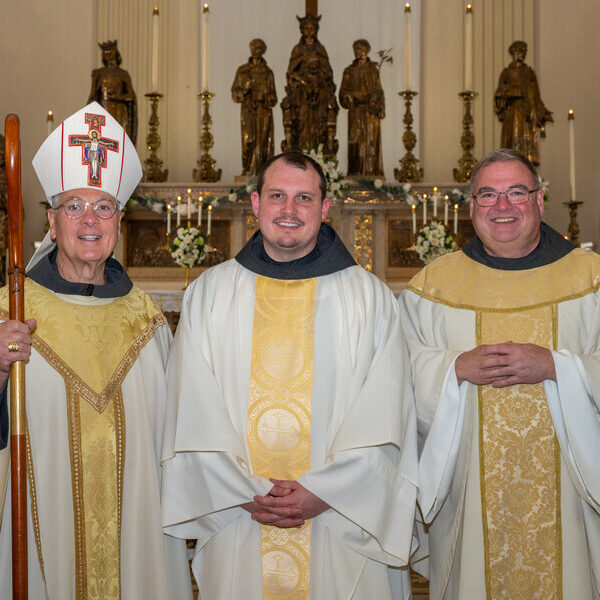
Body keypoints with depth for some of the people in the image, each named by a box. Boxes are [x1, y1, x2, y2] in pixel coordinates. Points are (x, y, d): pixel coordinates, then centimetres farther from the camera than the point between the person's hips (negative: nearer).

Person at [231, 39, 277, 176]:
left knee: (263, 140, -5)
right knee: (248, 140, -9)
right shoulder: (242, 70, 9)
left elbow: (273, 97, 8)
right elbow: (235, 93, 5)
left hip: (264, 110, 0)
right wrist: (245, 89, -13)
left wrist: (264, 99, -12)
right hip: (248, 109, 0)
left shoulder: (267, 72, 9)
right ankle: (247, 170, -6)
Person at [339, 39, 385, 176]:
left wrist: (380, 108, -7)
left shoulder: (373, 70, 10)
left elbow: (378, 91, 8)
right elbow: (343, 92, 2)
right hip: (356, 110, -1)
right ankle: (356, 174, -9)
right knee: (356, 141, -8)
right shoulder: (349, 71, 8)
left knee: (372, 141, -5)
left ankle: (372, 172, -4)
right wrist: (363, 96, -14)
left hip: (371, 110, 1)